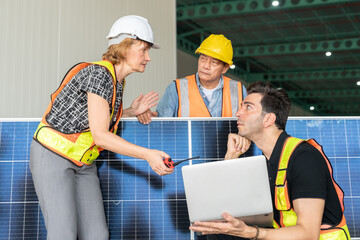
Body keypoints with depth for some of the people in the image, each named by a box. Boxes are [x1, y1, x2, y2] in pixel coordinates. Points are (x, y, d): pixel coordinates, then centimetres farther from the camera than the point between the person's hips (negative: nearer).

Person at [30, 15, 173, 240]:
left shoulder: (119, 81, 6)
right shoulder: (99, 74, -21)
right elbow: (100, 136, -24)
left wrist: (131, 112, 3)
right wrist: (148, 154, -27)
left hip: (83, 163, 8)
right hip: (53, 154, -8)